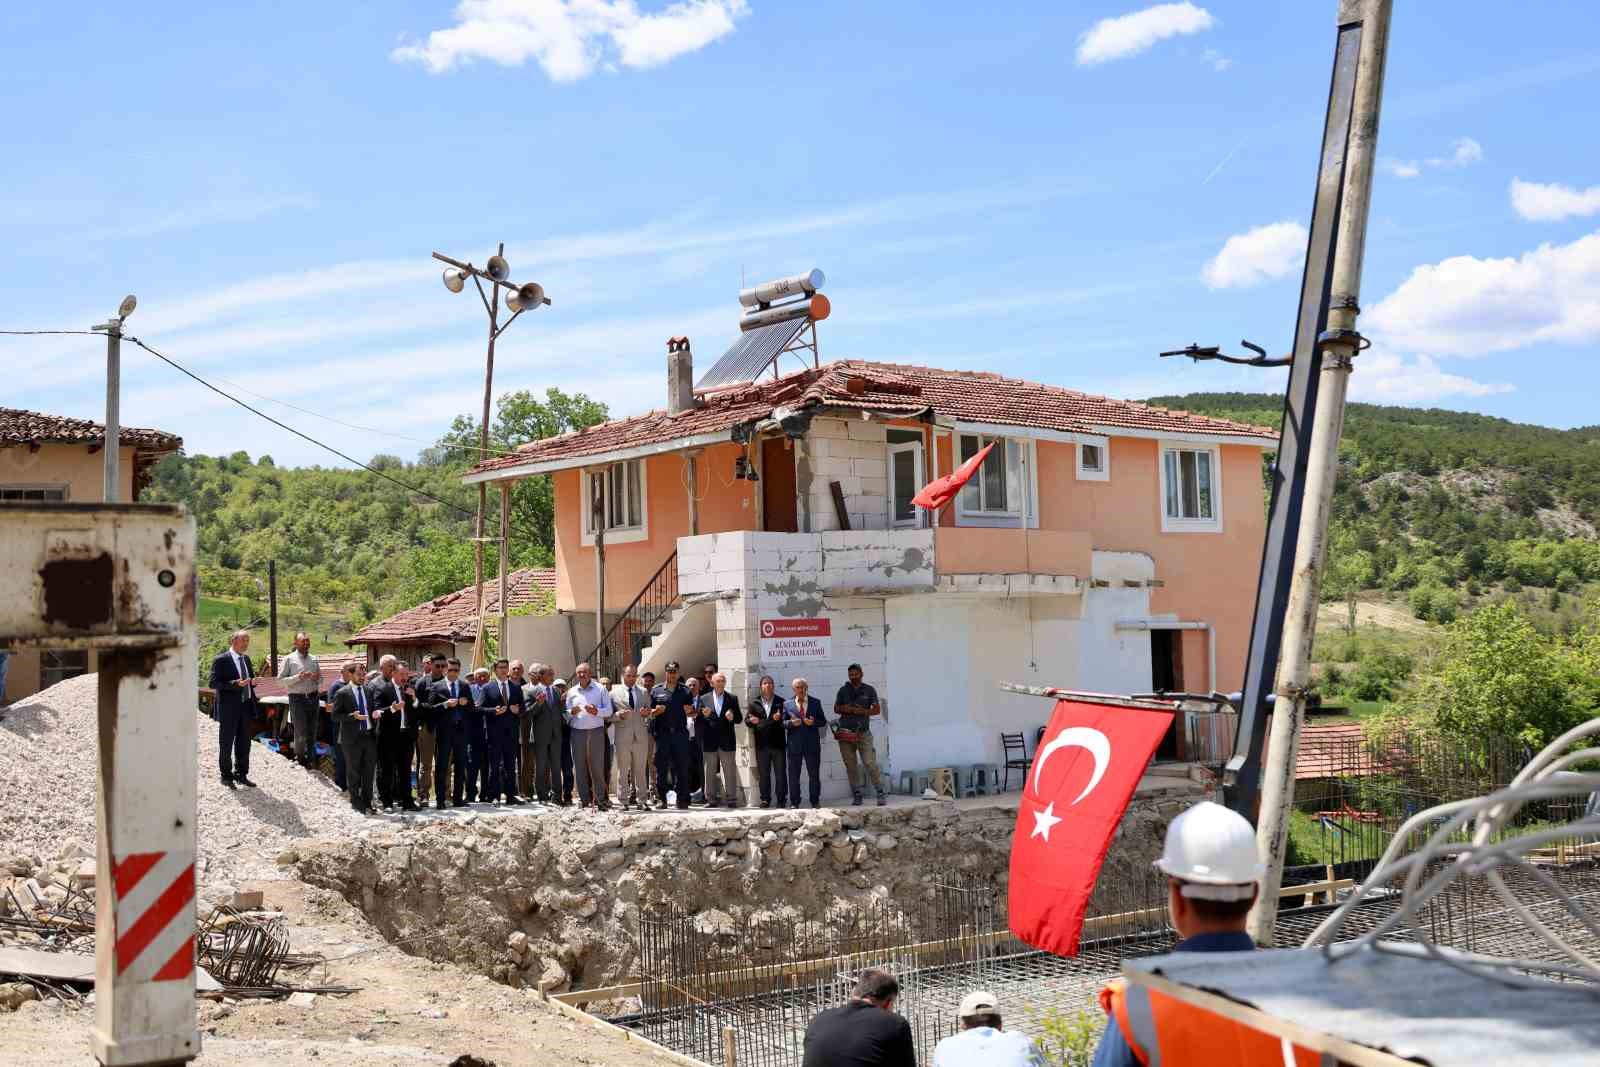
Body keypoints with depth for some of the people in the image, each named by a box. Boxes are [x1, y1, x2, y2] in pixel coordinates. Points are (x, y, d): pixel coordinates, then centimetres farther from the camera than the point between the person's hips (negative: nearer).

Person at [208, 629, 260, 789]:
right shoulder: (221, 660, -11)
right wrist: (235, 684, -25)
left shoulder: (246, 659, 11)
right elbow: (214, 683, -15)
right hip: (229, 709, -7)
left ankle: (241, 774, 24)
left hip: (245, 707, 7)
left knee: (244, 743, 13)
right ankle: (226, 776, 17)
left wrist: (252, 681, -1)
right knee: (226, 744, 6)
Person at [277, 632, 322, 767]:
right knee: (300, 732, -4)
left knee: (312, 731, 9)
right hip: (297, 699, -4)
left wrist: (316, 678, -3)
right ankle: (299, 757, 14)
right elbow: (280, 680, -6)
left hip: (312, 697, 4)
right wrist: (298, 677, -17)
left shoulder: (314, 659, 13)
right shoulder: (289, 659, -1)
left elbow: (321, 681, 21)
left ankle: (310, 758, 21)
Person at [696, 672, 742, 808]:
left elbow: (739, 719, 6)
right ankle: (711, 799, 10)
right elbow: (699, 720, 6)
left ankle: (731, 799, 2)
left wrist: (732, 717, -15)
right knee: (710, 771, 5)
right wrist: (703, 715, -15)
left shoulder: (732, 698, 8)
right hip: (710, 742, 1)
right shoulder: (704, 699, 8)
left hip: (727, 741, -1)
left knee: (730, 771, 0)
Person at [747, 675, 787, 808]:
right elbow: (747, 719, 7)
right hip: (762, 744, 1)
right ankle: (765, 800, 12)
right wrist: (752, 721, -15)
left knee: (780, 773, 0)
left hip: (777, 743, -1)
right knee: (763, 774, 5)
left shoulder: (781, 702, 6)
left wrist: (778, 719, -19)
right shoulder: (754, 703, 10)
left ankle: (781, 800, 7)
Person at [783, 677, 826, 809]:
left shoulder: (815, 702, 9)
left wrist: (813, 722, -12)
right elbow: (783, 723, 5)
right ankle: (794, 802, 10)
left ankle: (815, 801, 12)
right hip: (794, 744, 0)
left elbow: (823, 721, 7)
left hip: (812, 743, 0)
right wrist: (791, 723, -15)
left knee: (814, 774, 3)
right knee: (794, 775, 3)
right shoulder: (787, 704, 7)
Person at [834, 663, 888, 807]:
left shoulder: (869, 690, 7)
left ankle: (881, 793, -6)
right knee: (851, 766, 4)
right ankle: (856, 795, 11)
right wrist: (844, 709, -5)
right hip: (845, 733, 3)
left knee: (870, 763, -11)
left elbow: (877, 710, 5)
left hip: (863, 732, -3)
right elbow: (836, 709, 17)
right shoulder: (843, 690, 12)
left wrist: (863, 711, -12)